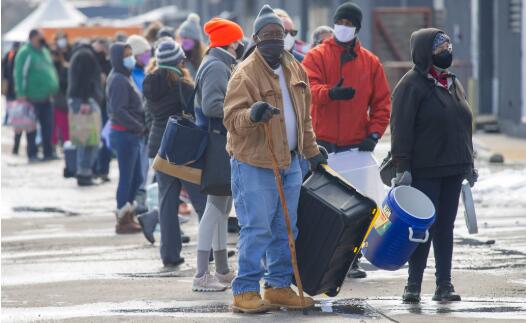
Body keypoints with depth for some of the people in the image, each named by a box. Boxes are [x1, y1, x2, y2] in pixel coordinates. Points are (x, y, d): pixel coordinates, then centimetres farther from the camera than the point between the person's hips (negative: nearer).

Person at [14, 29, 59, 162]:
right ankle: (32, 155, 3)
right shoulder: (25, 53, -9)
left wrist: (54, 89, 16)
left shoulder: (45, 51, 15)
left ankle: (48, 152, 14)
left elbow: (52, 70, 22)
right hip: (32, 98, -7)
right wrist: (21, 94, -18)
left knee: (48, 127, 7)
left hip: (46, 97, 7)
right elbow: (20, 74, -13)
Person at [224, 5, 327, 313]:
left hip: (289, 163, 7)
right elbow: (232, 118, -19)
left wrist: (312, 151, 22)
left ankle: (279, 286, 20)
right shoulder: (245, 74, -12)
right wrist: (253, 114, -39)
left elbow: (304, 116, 22)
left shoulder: (295, 70, 12)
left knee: (285, 230, 11)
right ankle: (245, 291, -4)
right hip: (254, 164, -7)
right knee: (257, 229, -9)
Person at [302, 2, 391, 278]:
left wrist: (374, 133, -2)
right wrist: (330, 92, -35)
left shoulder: (370, 62, 11)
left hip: (356, 144, 2)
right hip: (322, 143, -2)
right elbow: (309, 88, -14)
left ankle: (350, 259, 7)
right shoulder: (317, 57, 3)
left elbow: (382, 102, 11)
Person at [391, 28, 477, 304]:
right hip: (424, 172, -7)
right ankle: (413, 285, 3)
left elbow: (463, 125, 22)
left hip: (452, 170, 7)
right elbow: (401, 129, -13)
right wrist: (402, 168, -17)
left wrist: (469, 163, 21)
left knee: (445, 227, 7)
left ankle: (444, 285, 10)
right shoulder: (412, 84, -9)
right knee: (424, 226, -5)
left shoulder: (453, 83, 15)